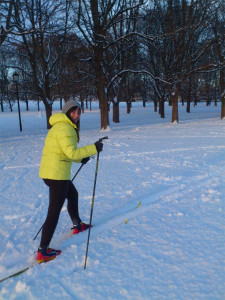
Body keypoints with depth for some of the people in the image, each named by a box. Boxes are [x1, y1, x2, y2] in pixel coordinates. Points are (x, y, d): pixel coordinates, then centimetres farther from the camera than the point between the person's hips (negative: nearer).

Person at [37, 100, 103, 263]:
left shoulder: (67, 127, 17)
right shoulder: (64, 127, -15)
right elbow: (72, 152, -22)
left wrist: (81, 159, 13)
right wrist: (94, 148, -15)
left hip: (50, 171, 11)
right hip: (57, 174, -11)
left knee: (73, 195, 28)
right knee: (54, 211, -4)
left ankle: (77, 225, 47)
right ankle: (43, 252, 4)